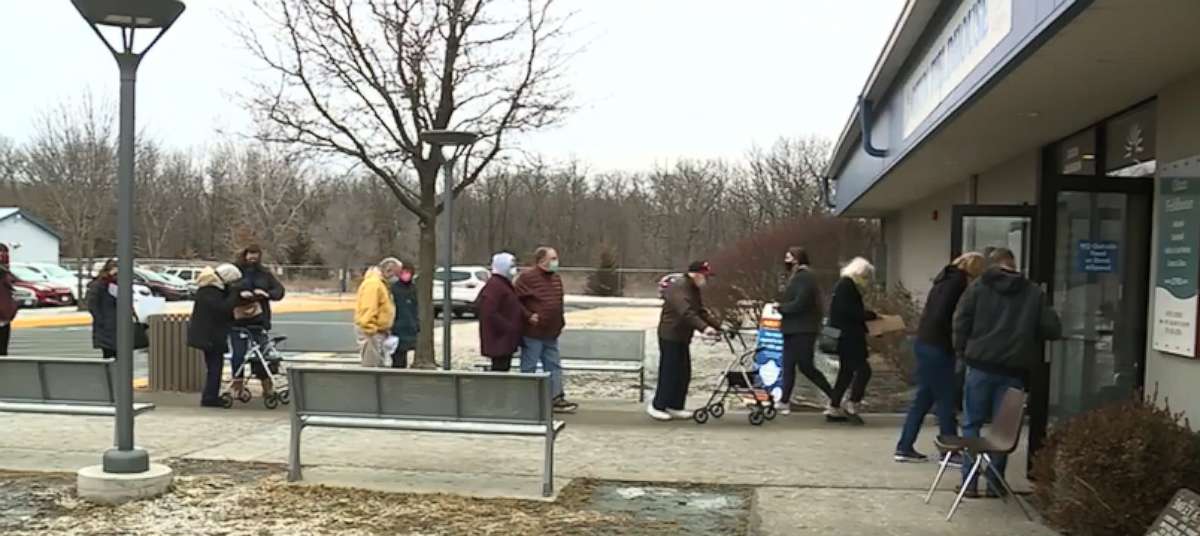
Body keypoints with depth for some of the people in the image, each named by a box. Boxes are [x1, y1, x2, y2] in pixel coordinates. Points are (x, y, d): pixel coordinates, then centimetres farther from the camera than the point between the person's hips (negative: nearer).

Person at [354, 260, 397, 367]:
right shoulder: (372, 283, -16)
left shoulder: (381, 284, 17)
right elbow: (368, 309, -23)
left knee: (381, 365, 14)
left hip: (379, 331, 11)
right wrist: (370, 330, -26)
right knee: (370, 365, -8)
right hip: (370, 332, -11)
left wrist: (385, 330, 19)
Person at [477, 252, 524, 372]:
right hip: (499, 340, -11)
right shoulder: (494, 285, -17)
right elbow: (489, 313, -25)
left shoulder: (505, 284, 18)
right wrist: (507, 327, -21)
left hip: (506, 340, 11)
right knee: (500, 368, -9)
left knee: (503, 369, 14)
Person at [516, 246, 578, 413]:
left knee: (554, 366, 10)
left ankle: (557, 399, 16)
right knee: (529, 368, 1)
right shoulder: (527, 278, -12)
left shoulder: (556, 279, 13)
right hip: (533, 333, -8)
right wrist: (528, 316, -17)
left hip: (551, 334, 8)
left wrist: (561, 323, 17)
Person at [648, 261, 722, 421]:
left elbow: (702, 312, 13)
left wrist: (719, 325, 1)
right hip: (670, 336, -10)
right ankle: (657, 406, 5)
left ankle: (675, 406, 16)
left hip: (682, 337, 10)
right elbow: (686, 313, -32)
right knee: (669, 372, -6)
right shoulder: (679, 287, -19)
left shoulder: (694, 290, 15)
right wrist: (704, 327, -41)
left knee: (684, 374, 8)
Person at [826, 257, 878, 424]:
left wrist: (866, 315, 8)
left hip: (845, 336, 11)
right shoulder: (847, 286, -13)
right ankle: (852, 405, -6)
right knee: (863, 369, -9)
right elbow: (853, 313, -21)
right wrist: (872, 315, -11)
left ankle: (834, 408, 16)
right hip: (848, 336, -11)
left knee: (846, 372, 13)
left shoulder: (845, 285, 18)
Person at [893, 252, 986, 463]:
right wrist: (955, 338, -10)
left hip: (925, 344, 9)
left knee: (924, 398, 13)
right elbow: (941, 316, -20)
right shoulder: (957, 282, -12)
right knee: (946, 400, -1)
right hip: (937, 348, -9)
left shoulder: (947, 280, 16)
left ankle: (904, 447, 17)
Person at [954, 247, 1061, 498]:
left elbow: (960, 322, -5)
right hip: (1014, 369, 1)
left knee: (971, 424, 8)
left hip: (981, 365, -1)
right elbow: (1053, 330, 3)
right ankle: (995, 484, 13)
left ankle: (969, 481, 7)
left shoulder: (978, 288, 1)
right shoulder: (1034, 293, 4)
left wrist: (962, 352, 6)